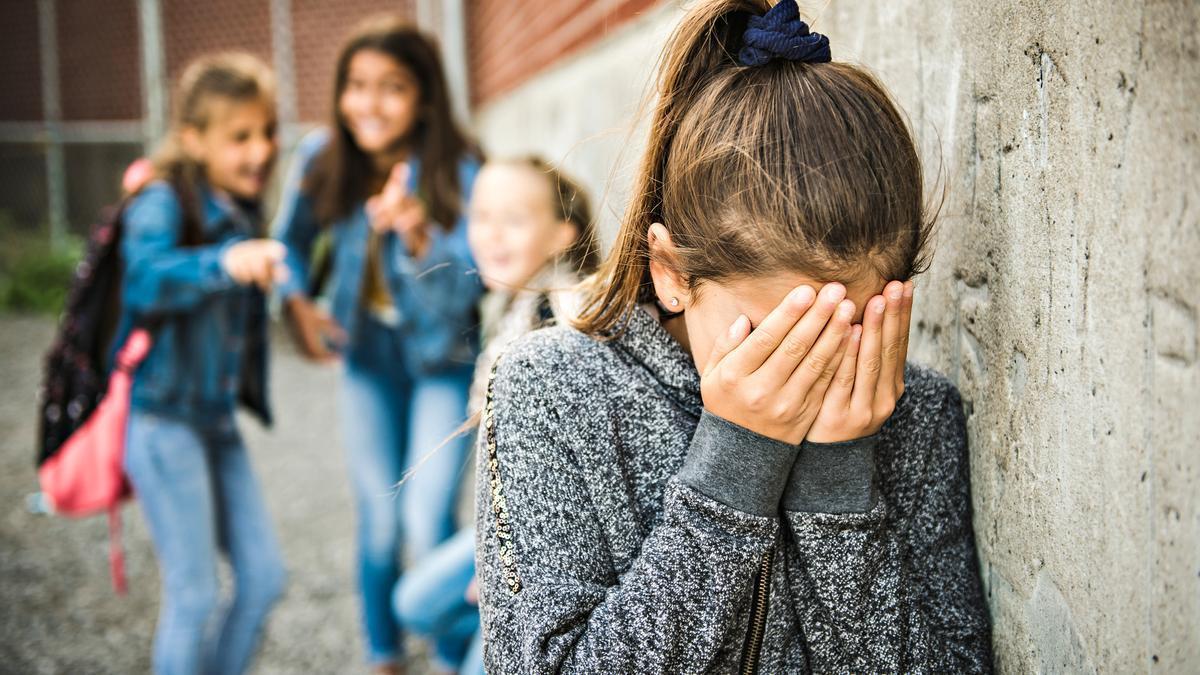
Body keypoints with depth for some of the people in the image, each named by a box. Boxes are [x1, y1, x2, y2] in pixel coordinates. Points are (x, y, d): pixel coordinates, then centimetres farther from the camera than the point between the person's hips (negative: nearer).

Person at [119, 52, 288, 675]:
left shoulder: (241, 211, 10)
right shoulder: (162, 203, -13)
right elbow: (147, 278, -36)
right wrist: (224, 264, -51)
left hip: (218, 419, 8)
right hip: (162, 419, -7)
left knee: (264, 578, 8)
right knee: (194, 595, -2)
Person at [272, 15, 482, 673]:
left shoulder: (457, 170, -22)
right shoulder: (322, 158, -11)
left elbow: (463, 288, -27)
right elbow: (291, 238, 7)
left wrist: (419, 238, -45)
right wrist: (296, 302, -10)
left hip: (442, 360, -3)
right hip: (368, 356, 3)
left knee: (427, 525, -11)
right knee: (378, 522, 11)